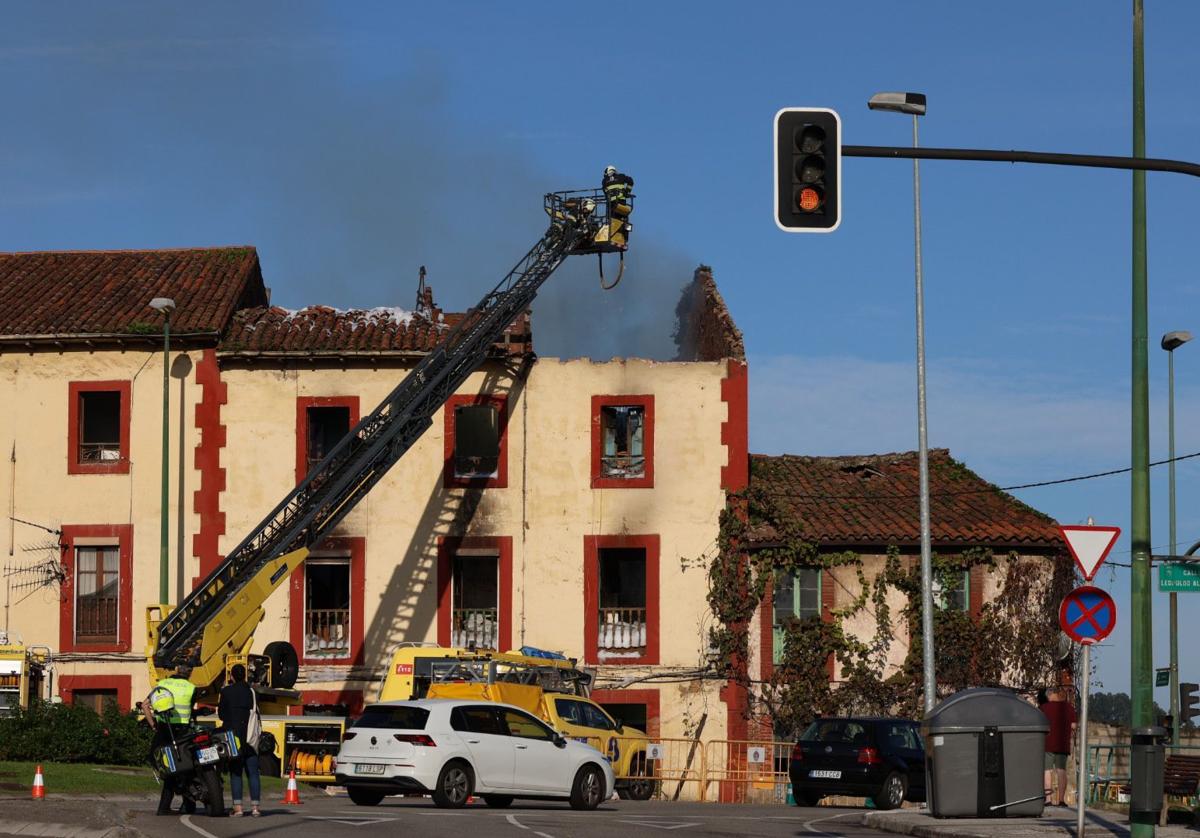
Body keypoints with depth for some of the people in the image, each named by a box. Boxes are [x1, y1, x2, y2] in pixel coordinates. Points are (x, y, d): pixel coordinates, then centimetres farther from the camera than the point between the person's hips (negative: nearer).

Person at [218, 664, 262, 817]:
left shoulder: (226, 692, -4)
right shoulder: (251, 691, 3)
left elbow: (221, 714, 2)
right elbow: (257, 713, 7)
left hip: (234, 735, -2)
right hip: (251, 736, 2)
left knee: (235, 772, 0)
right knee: (253, 772, 4)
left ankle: (237, 807, -7)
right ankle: (255, 807, -1)